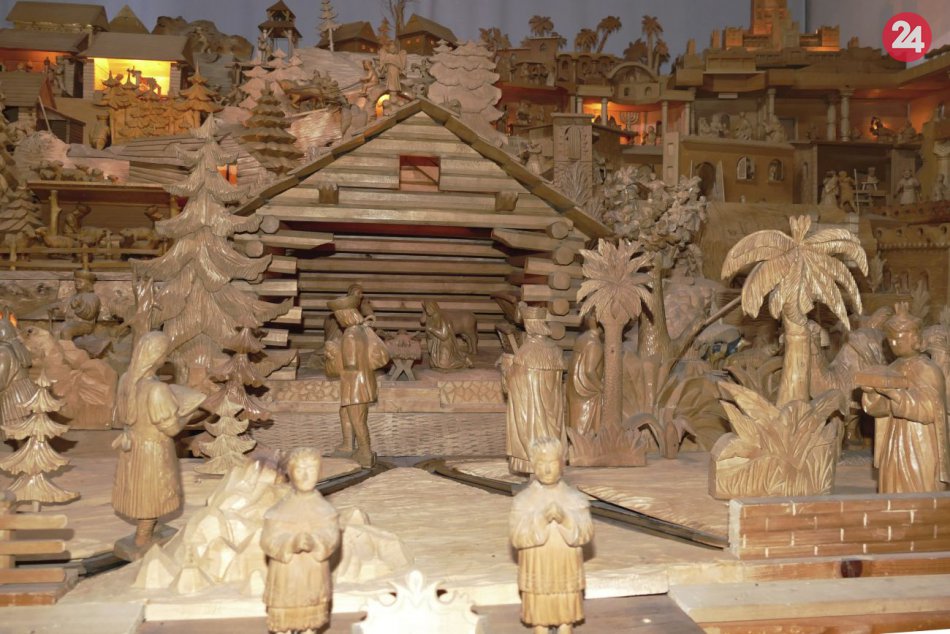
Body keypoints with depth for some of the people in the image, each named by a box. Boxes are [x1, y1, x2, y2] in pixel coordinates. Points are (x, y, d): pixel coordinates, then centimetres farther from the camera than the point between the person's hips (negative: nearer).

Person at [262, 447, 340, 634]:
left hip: (314, 578, 1)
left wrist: (314, 542, -33)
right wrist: (292, 543, -31)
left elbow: (332, 538, -12)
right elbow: (268, 541, -12)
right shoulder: (278, 511, -5)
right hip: (285, 578, -1)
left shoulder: (325, 510, -1)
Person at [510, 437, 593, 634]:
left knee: (566, 617, 11)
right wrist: (541, 519, -28)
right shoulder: (523, 500, -8)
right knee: (539, 618, 9)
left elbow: (586, 533, -10)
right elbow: (517, 537, -16)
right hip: (537, 573, -1)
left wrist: (565, 519, -27)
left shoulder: (575, 498, -3)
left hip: (566, 572, 1)